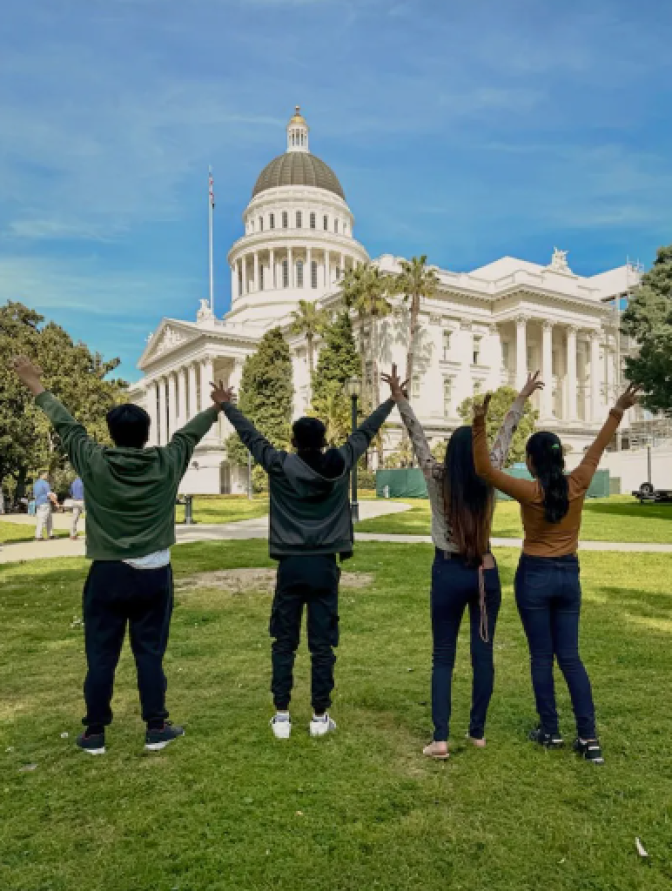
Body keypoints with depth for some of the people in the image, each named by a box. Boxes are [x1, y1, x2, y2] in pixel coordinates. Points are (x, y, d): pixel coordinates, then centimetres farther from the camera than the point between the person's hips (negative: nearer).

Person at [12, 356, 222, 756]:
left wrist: (37, 387, 18)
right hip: (154, 576, 1)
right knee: (150, 654, 10)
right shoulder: (167, 463, -7)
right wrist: (217, 407, 26)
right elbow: (190, 432, 9)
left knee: (101, 656, 10)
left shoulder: (94, 463, -9)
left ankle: (95, 734, 21)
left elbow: (67, 426, 4)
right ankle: (156, 728, 18)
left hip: (108, 575, 0)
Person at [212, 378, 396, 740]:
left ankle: (281, 716, 15)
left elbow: (250, 436, 7)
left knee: (284, 643, 11)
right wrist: (391, 401, 23)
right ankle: (320, 717, 16)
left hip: (291, 565, -1)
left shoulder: (280, 466, -6)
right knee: (322, 645, 8)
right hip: (324, 566, 1)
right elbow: (366, 432, 9)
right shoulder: (339, 465, -2)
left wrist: (226, 405, 22)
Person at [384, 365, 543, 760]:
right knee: (483, 654, 11)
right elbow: (505, 437, 6)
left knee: (443, 657, 5)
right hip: (485, 573, 2)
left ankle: (440, 739, 3)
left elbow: (418, 437, -3)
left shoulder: (438, 479, -10)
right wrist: (522, 399, 18)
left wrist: (400, 398, 5)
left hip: (448, 573, -2)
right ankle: (478, 732, 22)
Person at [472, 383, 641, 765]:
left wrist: (480, 426, -31)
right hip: (569, 576, 4)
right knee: (570, 656, 11)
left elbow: (484, 470, -23)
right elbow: (597, 449, 8)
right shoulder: (578, 484, -6)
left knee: (542, 657, 8)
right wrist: (618, 412, 16)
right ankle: (589, 737, 10)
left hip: (535, 576, -4)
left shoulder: (529, 491, -17)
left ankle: (551, 731, 19)